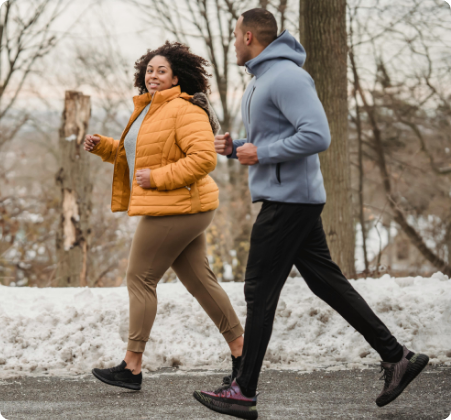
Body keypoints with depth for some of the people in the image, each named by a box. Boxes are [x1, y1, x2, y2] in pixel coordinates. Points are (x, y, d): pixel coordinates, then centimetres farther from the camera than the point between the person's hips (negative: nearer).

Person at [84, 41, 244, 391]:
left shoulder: (184, 110, -15)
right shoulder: (148, 110, 17)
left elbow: (204, 158, -25)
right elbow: (130, 154, 30)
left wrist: (157, 177, -23)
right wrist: (102, 146, 12)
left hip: (176, 208, -10)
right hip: (181, 209, 10)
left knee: (140, 279, -4)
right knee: (200, 280, 12)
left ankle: (132, 367, 1)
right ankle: (242, 352, 16)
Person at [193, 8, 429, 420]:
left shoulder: (286, 77, -16)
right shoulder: (261, 79, 17)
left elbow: (317, 136, -25)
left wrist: (261, 153, -19)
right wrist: (236, 147, 8)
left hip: (289, 199, -10)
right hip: (290, 197, 10)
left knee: (260, 292, -5)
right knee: (327, 281, 11)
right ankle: (397, 357, 13)